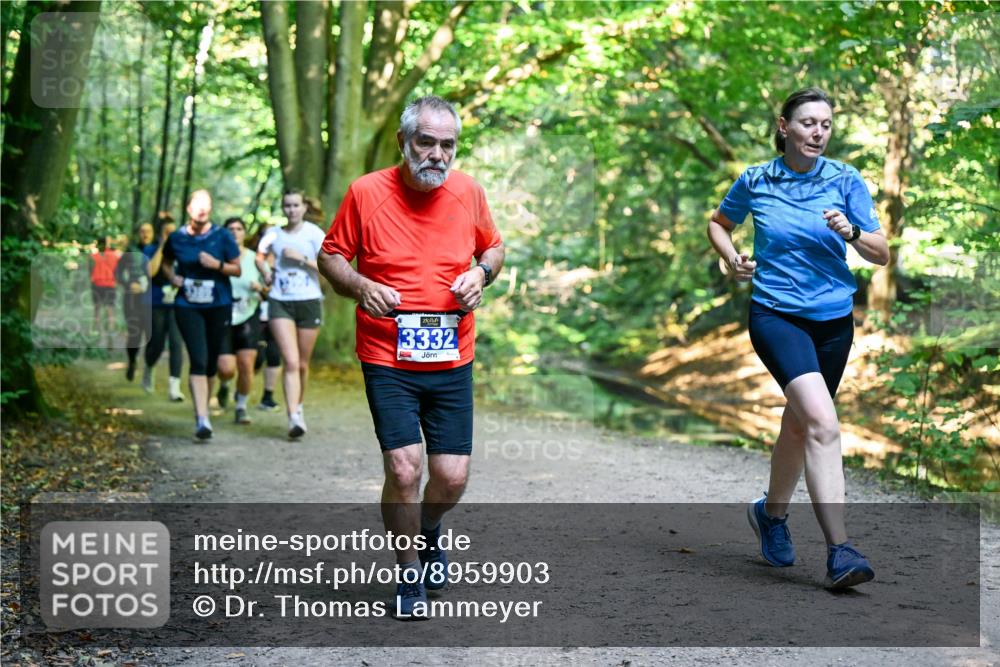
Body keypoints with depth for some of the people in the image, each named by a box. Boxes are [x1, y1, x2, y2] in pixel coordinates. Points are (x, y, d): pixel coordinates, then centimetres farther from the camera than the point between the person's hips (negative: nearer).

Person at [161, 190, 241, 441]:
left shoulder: (222, 236, -3)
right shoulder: (176, 238, 1)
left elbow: (237, 270, 1)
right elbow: (166, 262, 20)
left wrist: (217, 264, -17)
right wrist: (172, 277, 1)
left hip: (219, 306, 1)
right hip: (188, 306, -1)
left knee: (211, 361, 11)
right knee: (198, 361, -14)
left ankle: (203, 407, 33)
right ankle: (202, 420, -19)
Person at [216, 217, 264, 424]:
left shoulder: (255, 258, 5)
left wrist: (260, 287, -9)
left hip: (249, 316, 2)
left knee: (246, 364, -7)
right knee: (226, 368, -11)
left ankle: (242, 407, 13)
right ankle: (224, 385, 26)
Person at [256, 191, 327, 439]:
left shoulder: (314, 233, -2)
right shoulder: (273, 234, 7)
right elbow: (260, 256, 26)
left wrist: (301, 258, -16)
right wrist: (266, 272, 7)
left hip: (309, 302, 0)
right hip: (280, 302, 0)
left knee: (302, 364, 11)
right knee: (290, 361, -14)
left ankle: (298, 406, 35)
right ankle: (294, 418, -19)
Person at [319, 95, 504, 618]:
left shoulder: (469, 192, 2)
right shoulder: (366, 192, -6)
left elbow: (493, 247, 18)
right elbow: (330, 256, 4)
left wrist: (482, 272, -5)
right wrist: (360, 286, -16)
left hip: (452, 359, 3)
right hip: (388, 360, -3)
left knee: (453, 476, 2)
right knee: (404, 469, -12)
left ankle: (429, 529, 38)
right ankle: (410, 575, 11)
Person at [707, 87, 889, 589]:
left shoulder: (846, 180, 1)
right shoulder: (755, 181, 0)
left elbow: (882, 254, -1)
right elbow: (719, 223, 20)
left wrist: (851, 232, -21)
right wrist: (731, 259, 2)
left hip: (834, 320, 3)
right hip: (776, 315, -3)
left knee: (799, 424, 16)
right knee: (823, 422, -23)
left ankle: (772, 512, 43)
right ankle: (839, 553, -25)